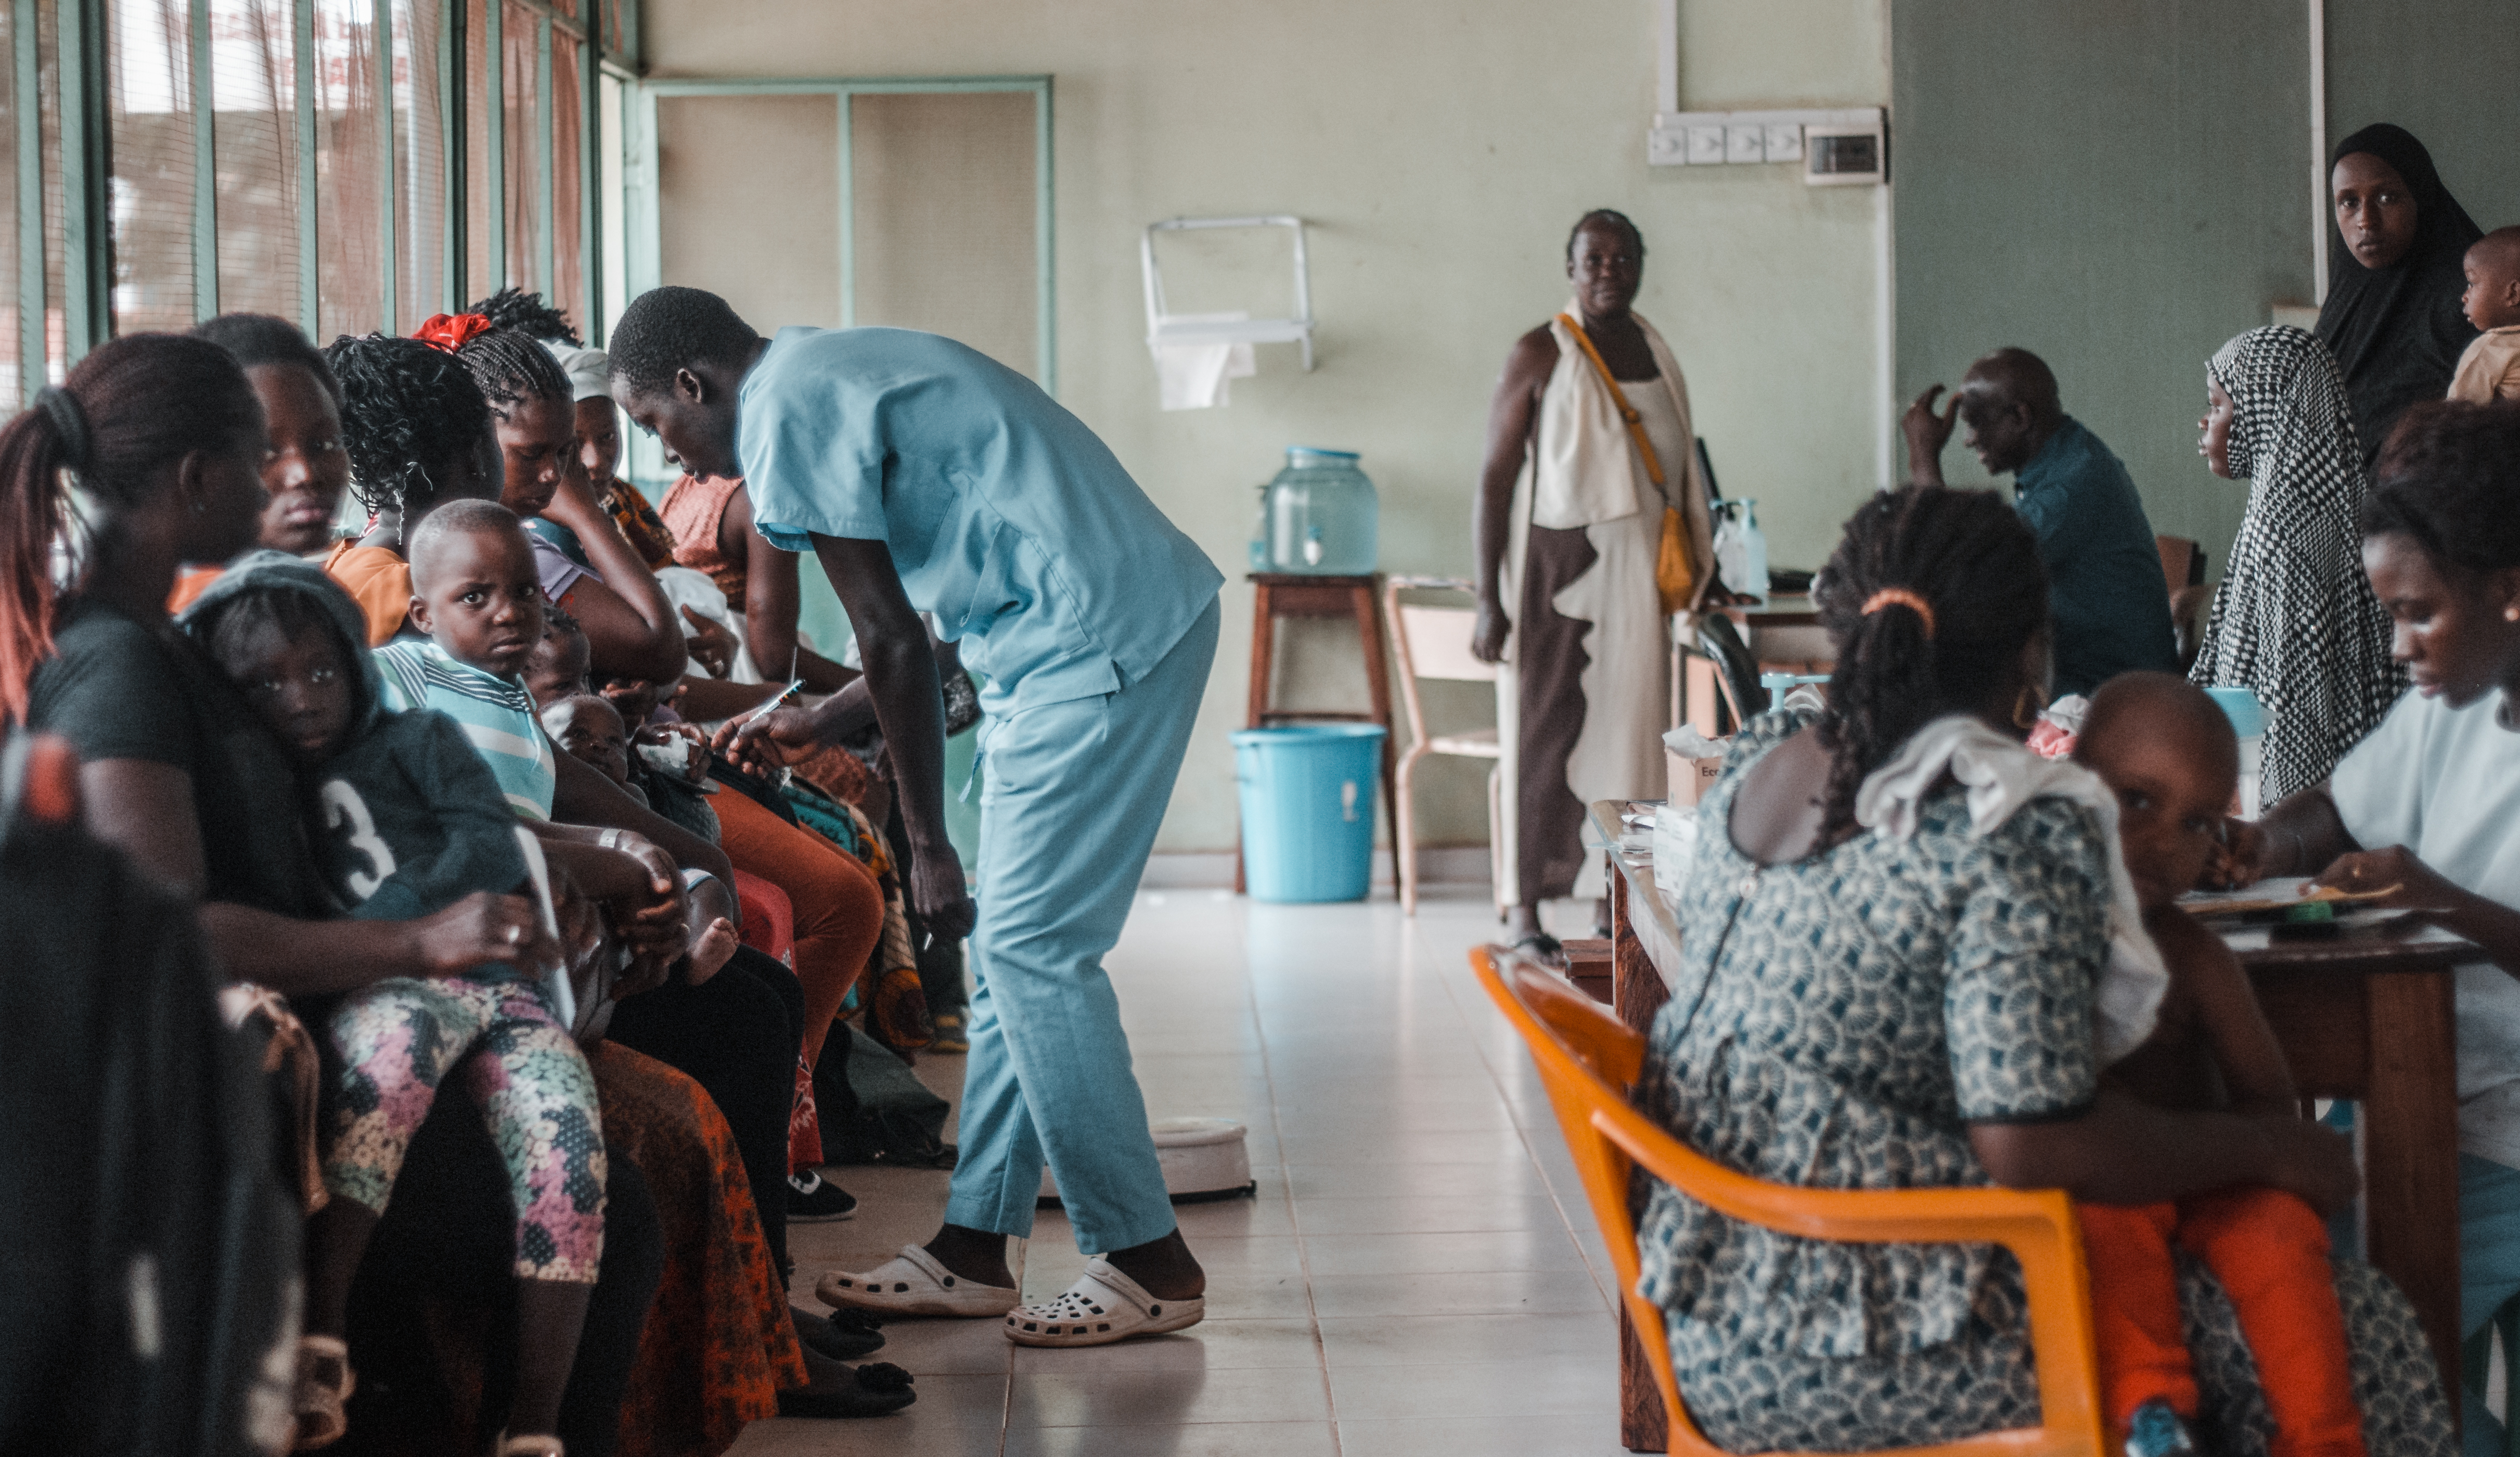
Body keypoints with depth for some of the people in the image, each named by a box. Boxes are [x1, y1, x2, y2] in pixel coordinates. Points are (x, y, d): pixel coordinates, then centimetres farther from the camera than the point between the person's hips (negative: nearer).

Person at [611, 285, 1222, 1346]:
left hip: (1102, 641, -10)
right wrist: (815, 723, 29)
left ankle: (1148, 1262, -1)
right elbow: (920, 627, 24)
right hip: (1139, 617, 10)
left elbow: (893, 640, -12)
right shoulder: (830, 374, 21)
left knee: (1030, 947, -7)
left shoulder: (790, 410, -10)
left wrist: (928, 845, -7)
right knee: (1015, 941, 12)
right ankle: (973, 1248, 17)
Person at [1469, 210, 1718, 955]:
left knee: (1629, 726, 4)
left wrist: (1701, 572, 18)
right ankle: (1523, 907, 1)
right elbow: (1495, 477, -7)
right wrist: (1488, 600, -12)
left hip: (1637, 572, 5)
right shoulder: (1539, 356, -5)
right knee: (1543, 729, -4)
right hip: (1556, 567, -5)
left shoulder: (1655, 350, 11)